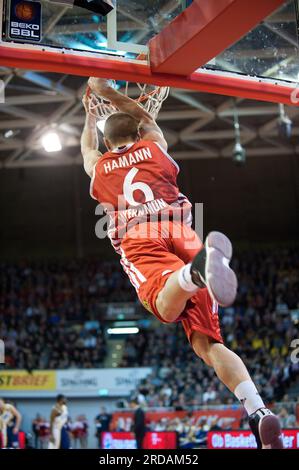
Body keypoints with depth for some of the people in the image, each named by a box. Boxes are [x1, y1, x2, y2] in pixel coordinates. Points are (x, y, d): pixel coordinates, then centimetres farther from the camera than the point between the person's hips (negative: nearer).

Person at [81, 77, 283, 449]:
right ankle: (258, 411, -26)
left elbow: (87, 146, 55)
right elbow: (145, 118, 53)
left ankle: (197, 270, -69)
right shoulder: (154, 146, 29)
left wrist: (90, 112, 73)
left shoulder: (97, 166, 29)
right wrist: (107, 92, 63)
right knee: (207, 341, -2)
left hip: (138, 239, -2)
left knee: (168, 307, -33)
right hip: (183, 233, 2)